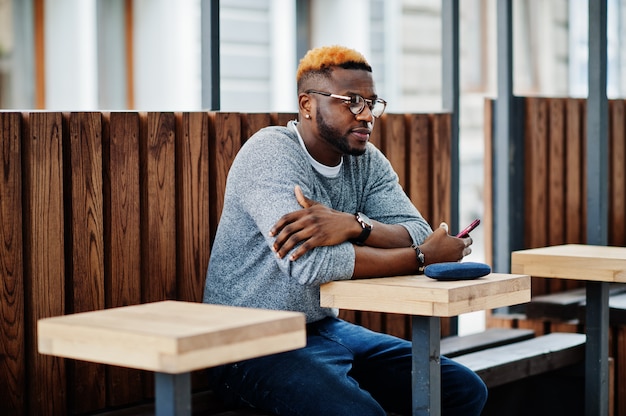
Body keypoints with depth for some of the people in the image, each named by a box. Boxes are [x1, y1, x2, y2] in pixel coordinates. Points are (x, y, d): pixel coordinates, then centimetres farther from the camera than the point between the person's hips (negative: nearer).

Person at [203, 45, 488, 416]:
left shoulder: (367, 161, 5)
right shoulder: (270, 153, -16)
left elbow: (419, 235, -9)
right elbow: (308, 264, -29)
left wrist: (354, 225, -30)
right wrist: (423, 257, -20)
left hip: (327, 327, 7)